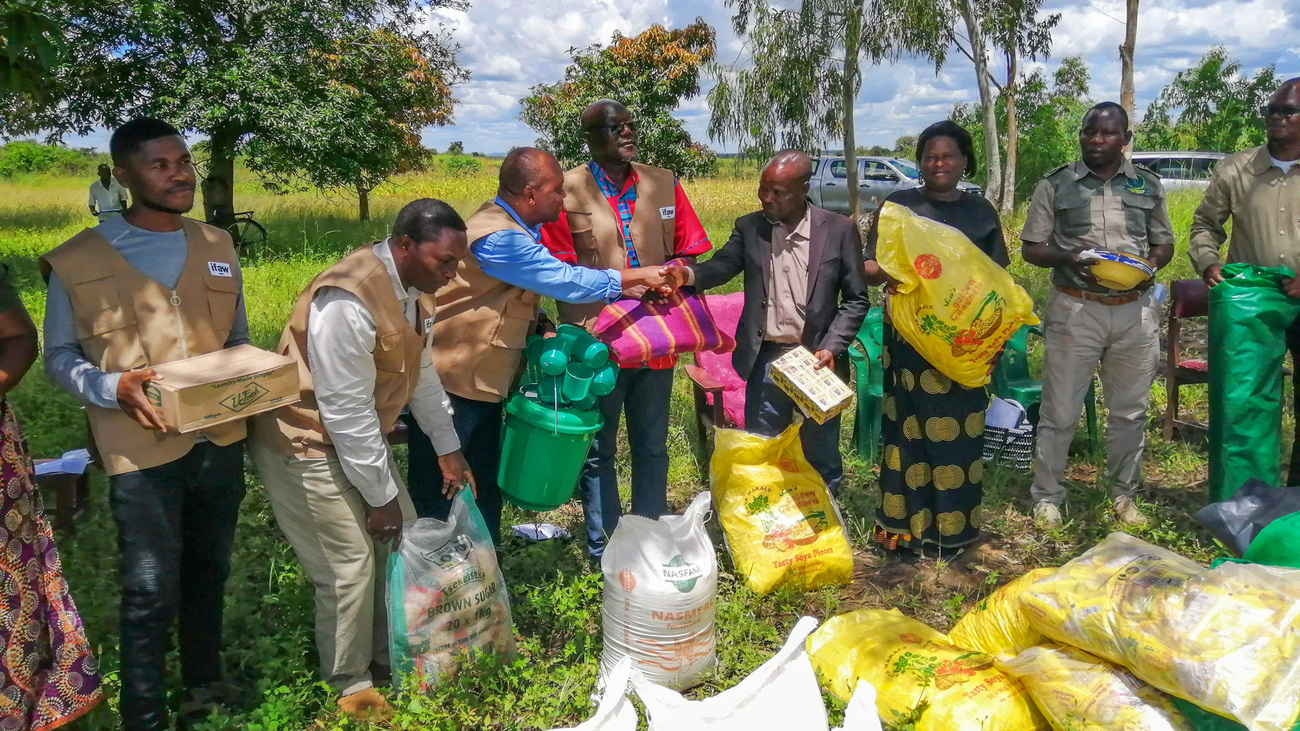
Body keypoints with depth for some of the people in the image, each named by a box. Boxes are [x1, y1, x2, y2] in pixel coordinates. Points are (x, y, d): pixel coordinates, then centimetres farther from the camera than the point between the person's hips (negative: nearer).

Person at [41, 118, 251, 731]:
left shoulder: (218, 247, 7)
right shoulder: (78, 261, -7)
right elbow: (59, 357, -1)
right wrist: (112, 387, -21)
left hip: (220, 441, 5)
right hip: (142, 452, -4)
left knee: (208, 572, 19)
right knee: (150, 593, 0)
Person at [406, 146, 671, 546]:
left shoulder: (514, 229, 10)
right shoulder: (498, 238, -23)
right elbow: (566, 280, -22)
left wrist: (540, 323, 0)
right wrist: (637, 277, -12)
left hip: (483, 384, 10)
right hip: (451, 387, -10)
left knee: (484, 490, 17)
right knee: (437, 498, 1)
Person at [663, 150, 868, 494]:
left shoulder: (839, 230, -5)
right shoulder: (749, 227, 2)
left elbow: (856, 300, -2)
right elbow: (722, 265, -12)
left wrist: (832, 348, -14)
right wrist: (688, 274, -34)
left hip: (817, 360, -2)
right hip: (765, 360, 2)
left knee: (822, 457, 14)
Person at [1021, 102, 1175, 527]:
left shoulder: (1147, 185, 8)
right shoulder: (1055, 185, 0)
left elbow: (1164, 242, 15)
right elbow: (1031, 248, 2)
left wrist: (1151, 264, -8)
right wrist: (1067, 258, -18)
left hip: (1135, 311, 3)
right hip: (1075, 310, -2)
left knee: (1130, 411, 12)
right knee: (1060, 410, 2)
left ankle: (1124, 493, 28)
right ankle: (1046, 495, 15)